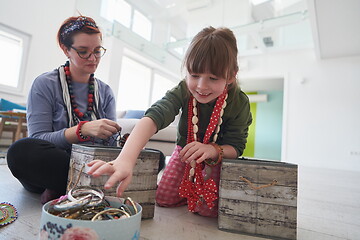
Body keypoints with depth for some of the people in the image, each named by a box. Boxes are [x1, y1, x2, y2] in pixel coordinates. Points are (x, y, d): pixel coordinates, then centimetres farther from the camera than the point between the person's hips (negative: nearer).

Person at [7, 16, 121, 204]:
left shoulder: (105, 92, 9)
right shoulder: (45, 84, -2)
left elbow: (111, 142, 4)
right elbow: (37, 140, -12)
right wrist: (82, 130, -28)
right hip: (51, 165, -3)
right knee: (21, 150, -35)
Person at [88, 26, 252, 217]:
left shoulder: (239, 102, -25)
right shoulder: (183, 91, -28)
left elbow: (236, 147, -19)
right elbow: (153, 117, -47)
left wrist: (213, 150, -45)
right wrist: (125, 159, -65)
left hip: (220, 156, -1)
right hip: (186, 151, 2)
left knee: (207, 208, -17)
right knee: (163, 199, -1)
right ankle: (189, 188, 29)